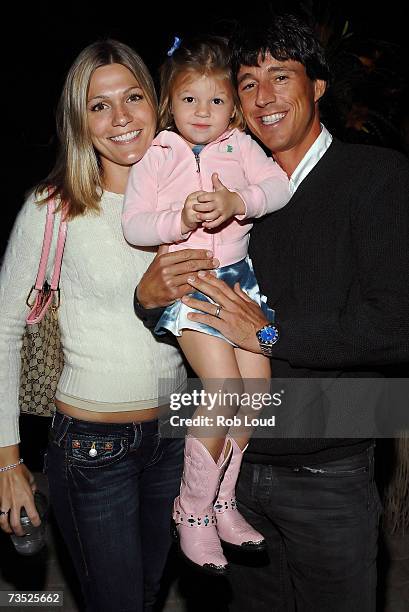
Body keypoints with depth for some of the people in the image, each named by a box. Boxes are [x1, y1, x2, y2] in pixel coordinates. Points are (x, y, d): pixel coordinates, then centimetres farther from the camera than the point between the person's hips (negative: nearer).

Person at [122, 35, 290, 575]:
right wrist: (181, 219, -23)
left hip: (237, 275, 4)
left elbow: (278, 186, -4)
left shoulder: (240, 146, 10)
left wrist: (238, 201, -22)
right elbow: (133, 226, -6)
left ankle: (223, 500, 19)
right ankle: (193, 513, 4)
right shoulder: (156, 156, 1)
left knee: (258, 382, -2)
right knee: (225, 387, -16)